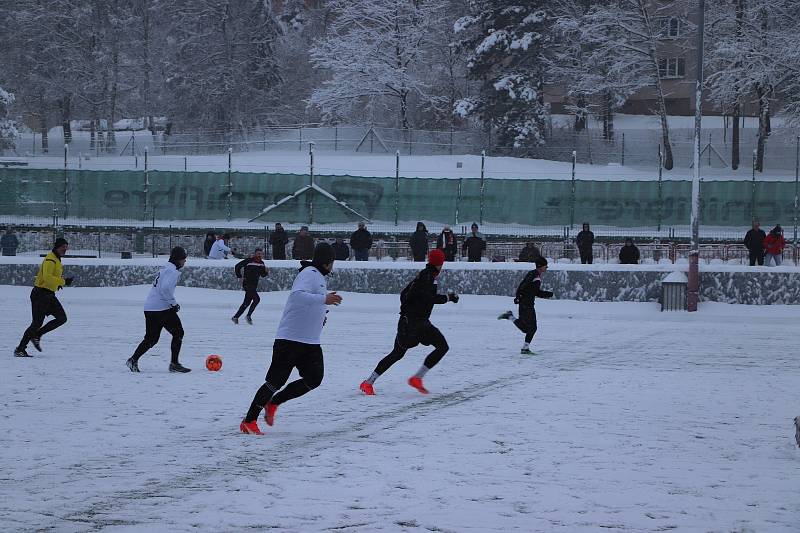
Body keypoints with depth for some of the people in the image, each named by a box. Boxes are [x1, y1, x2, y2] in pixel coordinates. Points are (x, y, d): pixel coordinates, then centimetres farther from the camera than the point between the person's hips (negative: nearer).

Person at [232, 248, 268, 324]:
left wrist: (266, 271, -7)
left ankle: (235, 317, 20)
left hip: (254, 286, 8)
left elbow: (262, 275, 15)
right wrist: (240, 277, -10)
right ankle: (248, 316, -8)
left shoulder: (261, 263, 8)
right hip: (247, 284, -8)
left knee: (247, 302, 10)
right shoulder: (249, 261, -12)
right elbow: (237, 266, -8)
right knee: (257, 299, -18)